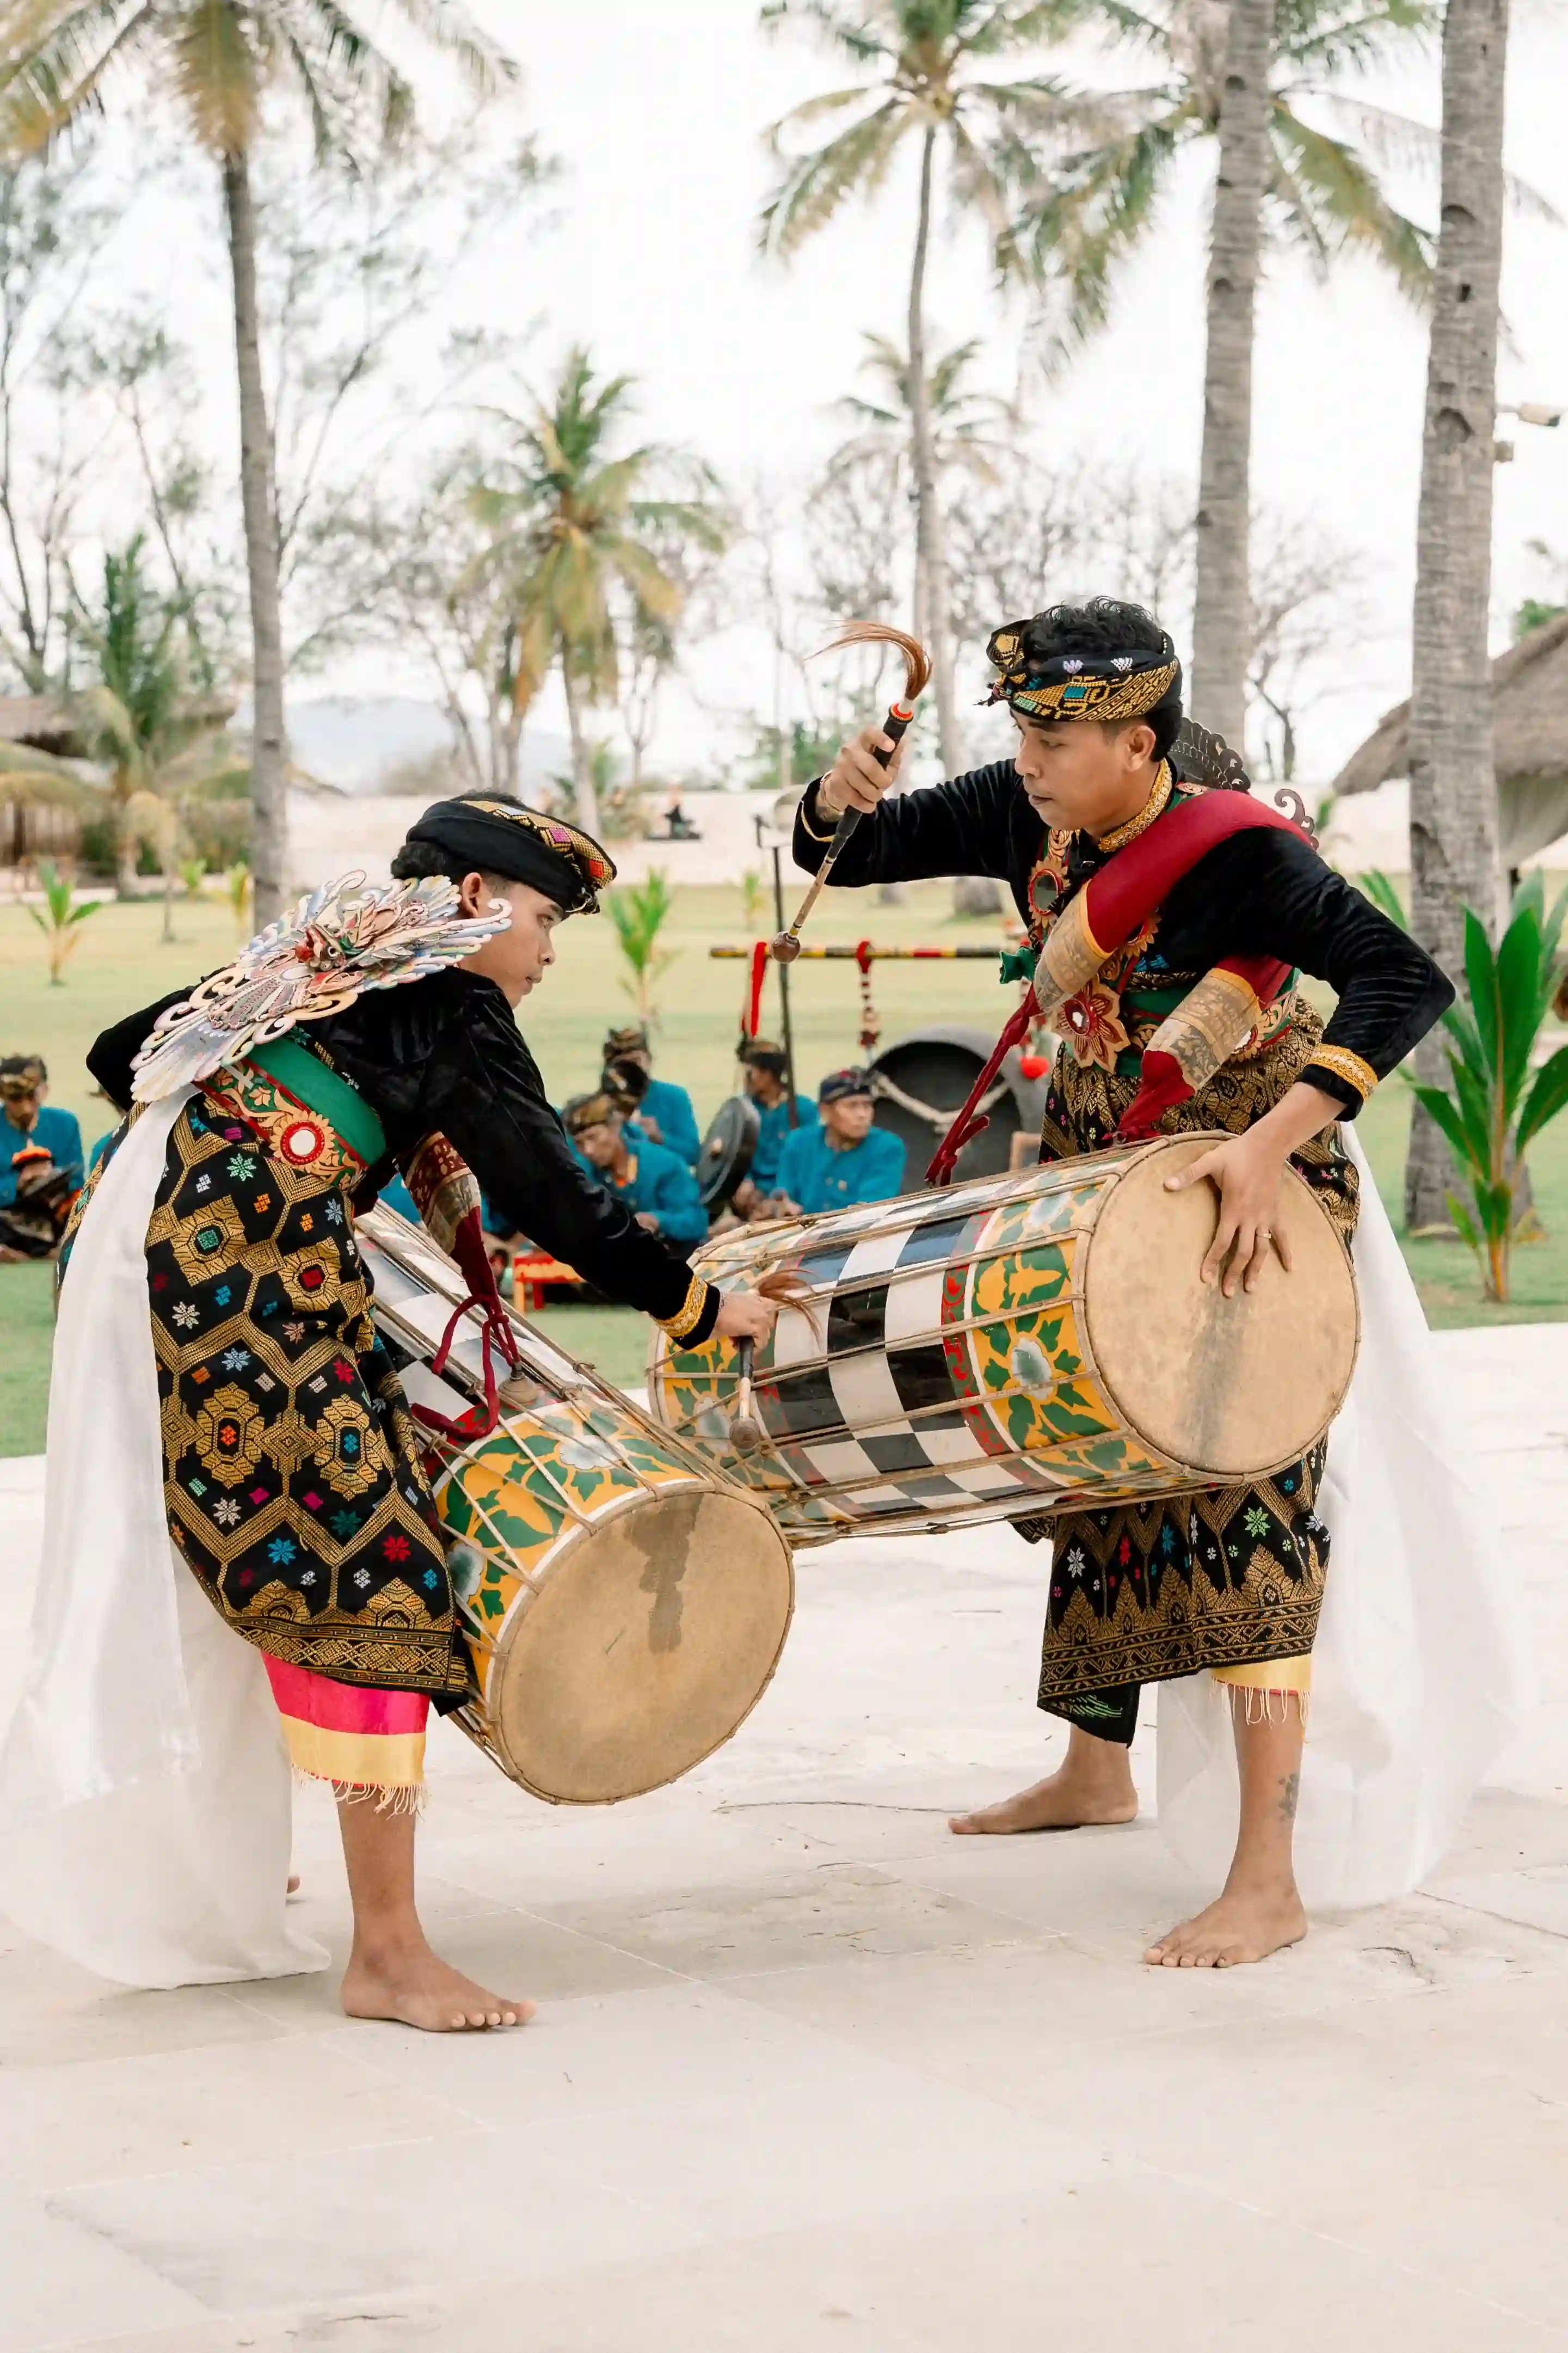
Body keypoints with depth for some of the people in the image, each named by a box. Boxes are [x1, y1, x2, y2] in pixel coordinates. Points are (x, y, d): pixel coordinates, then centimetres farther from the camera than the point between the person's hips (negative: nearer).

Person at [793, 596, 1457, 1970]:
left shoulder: (1234, 852, -26)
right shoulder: (1025, 817, -6)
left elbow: (1403, 980, -35)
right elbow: (850, 857, 3)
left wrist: (1271, 1142, -44)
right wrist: (841, 801, -22)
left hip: (1255, 1184, -8)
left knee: (1244, 1492, -13)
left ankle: (1268, 1881, -13)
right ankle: (1096, 1770, 38)